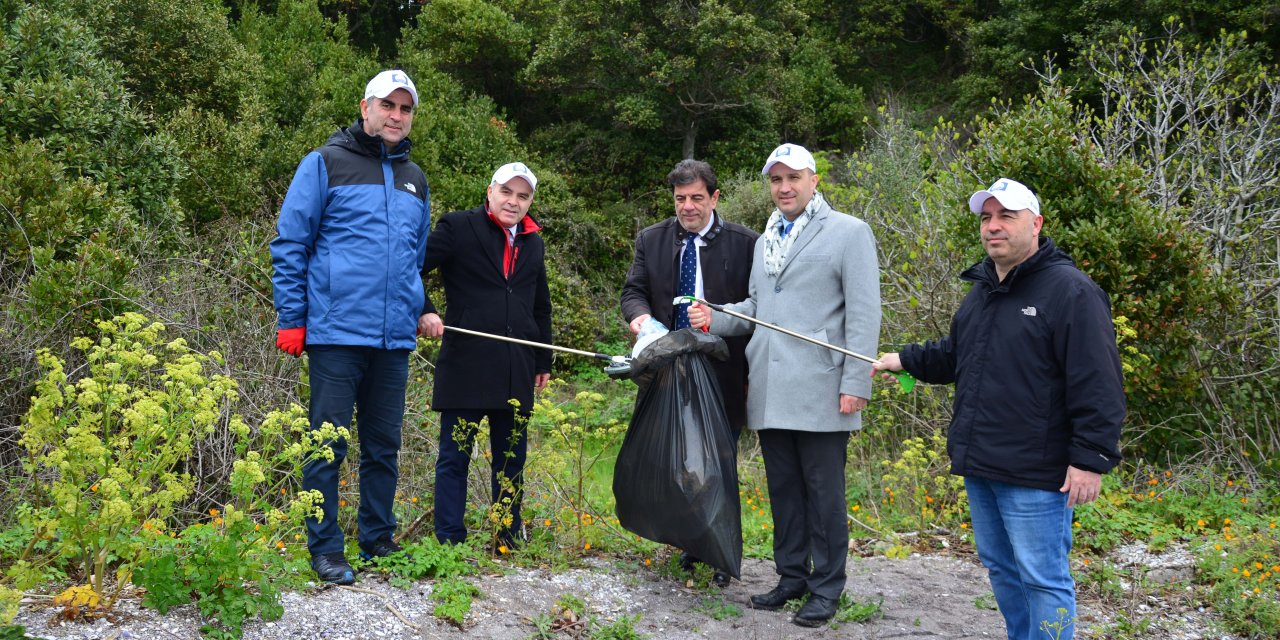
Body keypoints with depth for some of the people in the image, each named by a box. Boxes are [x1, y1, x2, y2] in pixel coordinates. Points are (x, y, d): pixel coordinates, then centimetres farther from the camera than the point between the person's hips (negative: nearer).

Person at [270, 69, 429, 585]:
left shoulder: (414, 179, 16)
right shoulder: (325, 163, -1)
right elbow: (289, 244, -2)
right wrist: (292, 320, -6)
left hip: (395, 338, 5)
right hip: (336, 331, -5)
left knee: (384, 446, 12)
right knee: (329, 445, 0)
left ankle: (378, 542, 23)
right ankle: (325, 550, 11)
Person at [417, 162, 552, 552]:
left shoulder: (533, 242, 17)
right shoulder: (458, 228, -1)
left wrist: (543, 361, 21)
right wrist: (424, 312, -16)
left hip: (515, 370, 5)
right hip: (465, 365, -5)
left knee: (511, 458, 10)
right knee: (455, 455, 1)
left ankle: (509, 541, 19)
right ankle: (449, 542, 8)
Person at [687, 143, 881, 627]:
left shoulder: (848, 232, -3)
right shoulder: (765, 241, 18)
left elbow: (863, 314, -8)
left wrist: (856, 384, -14)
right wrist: (714, 319, 4)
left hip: (819, 392, -6)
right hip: (770, 393, 7)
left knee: (823, 491, 1)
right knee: (783, 488, 14)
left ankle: (826, 588, 14)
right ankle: (792, 577, 27)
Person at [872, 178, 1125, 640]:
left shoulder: (1070, 291, -14)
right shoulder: (982, 289, 14)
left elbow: (1098, 385, -18)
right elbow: (957, 356, 28)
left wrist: (1091, 458, -21)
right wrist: (905, 360, 17)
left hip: (1034, 475, -9)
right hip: (979, 465, 9)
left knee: (1042, 578, 0)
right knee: (1000, 569, 19)